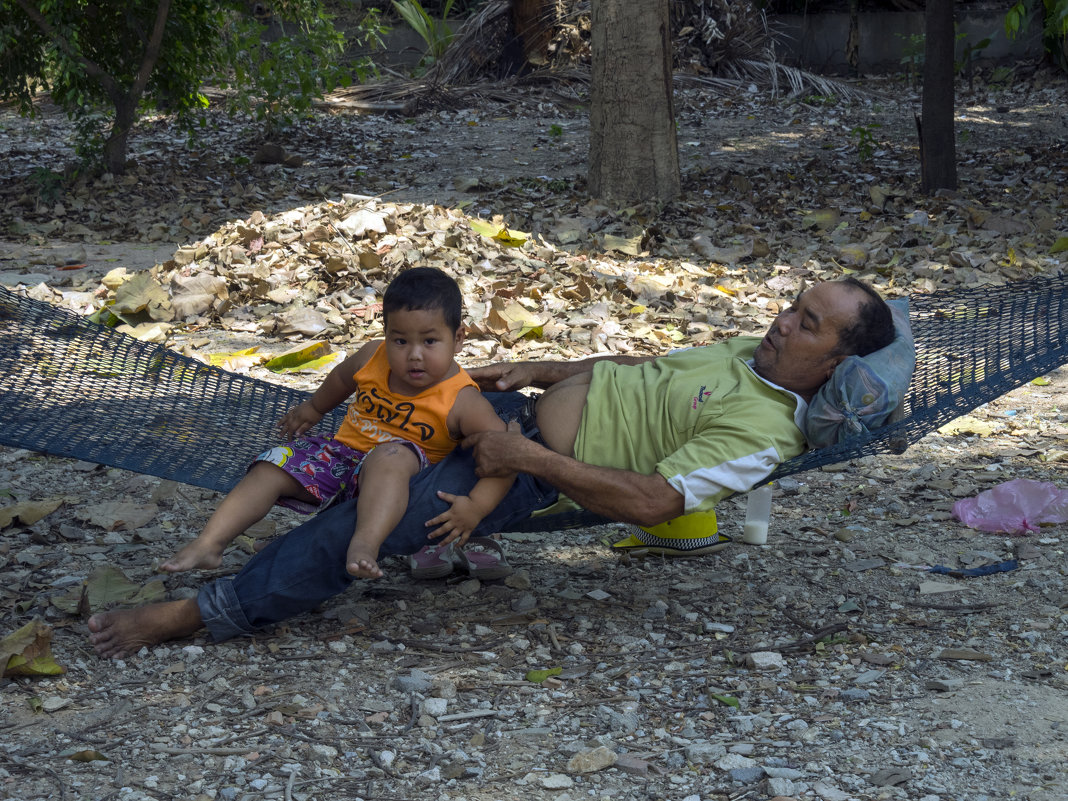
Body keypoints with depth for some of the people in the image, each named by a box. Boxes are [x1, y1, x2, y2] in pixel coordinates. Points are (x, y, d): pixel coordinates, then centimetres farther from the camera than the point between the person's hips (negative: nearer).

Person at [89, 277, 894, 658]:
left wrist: (528, 458, -27)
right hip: (524, 408, 9)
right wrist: (535, 370, 10)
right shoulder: (750, 352, 10)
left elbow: (650, 501, -28)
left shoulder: (763, 433, -19)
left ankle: (191, 616, -15)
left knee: (360, 529, -20)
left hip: (535, 473, -9)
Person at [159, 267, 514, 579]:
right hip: (342, 453, 6)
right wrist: (312, 408, 38)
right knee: (276, 466, -12)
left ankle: (365, 544, -60)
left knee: (391, 455, -40)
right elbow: (342, 378, 21)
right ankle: (209, 543, -18)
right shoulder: (372, 358, -4)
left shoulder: (461, 401, -19)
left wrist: (476, 505, -38)